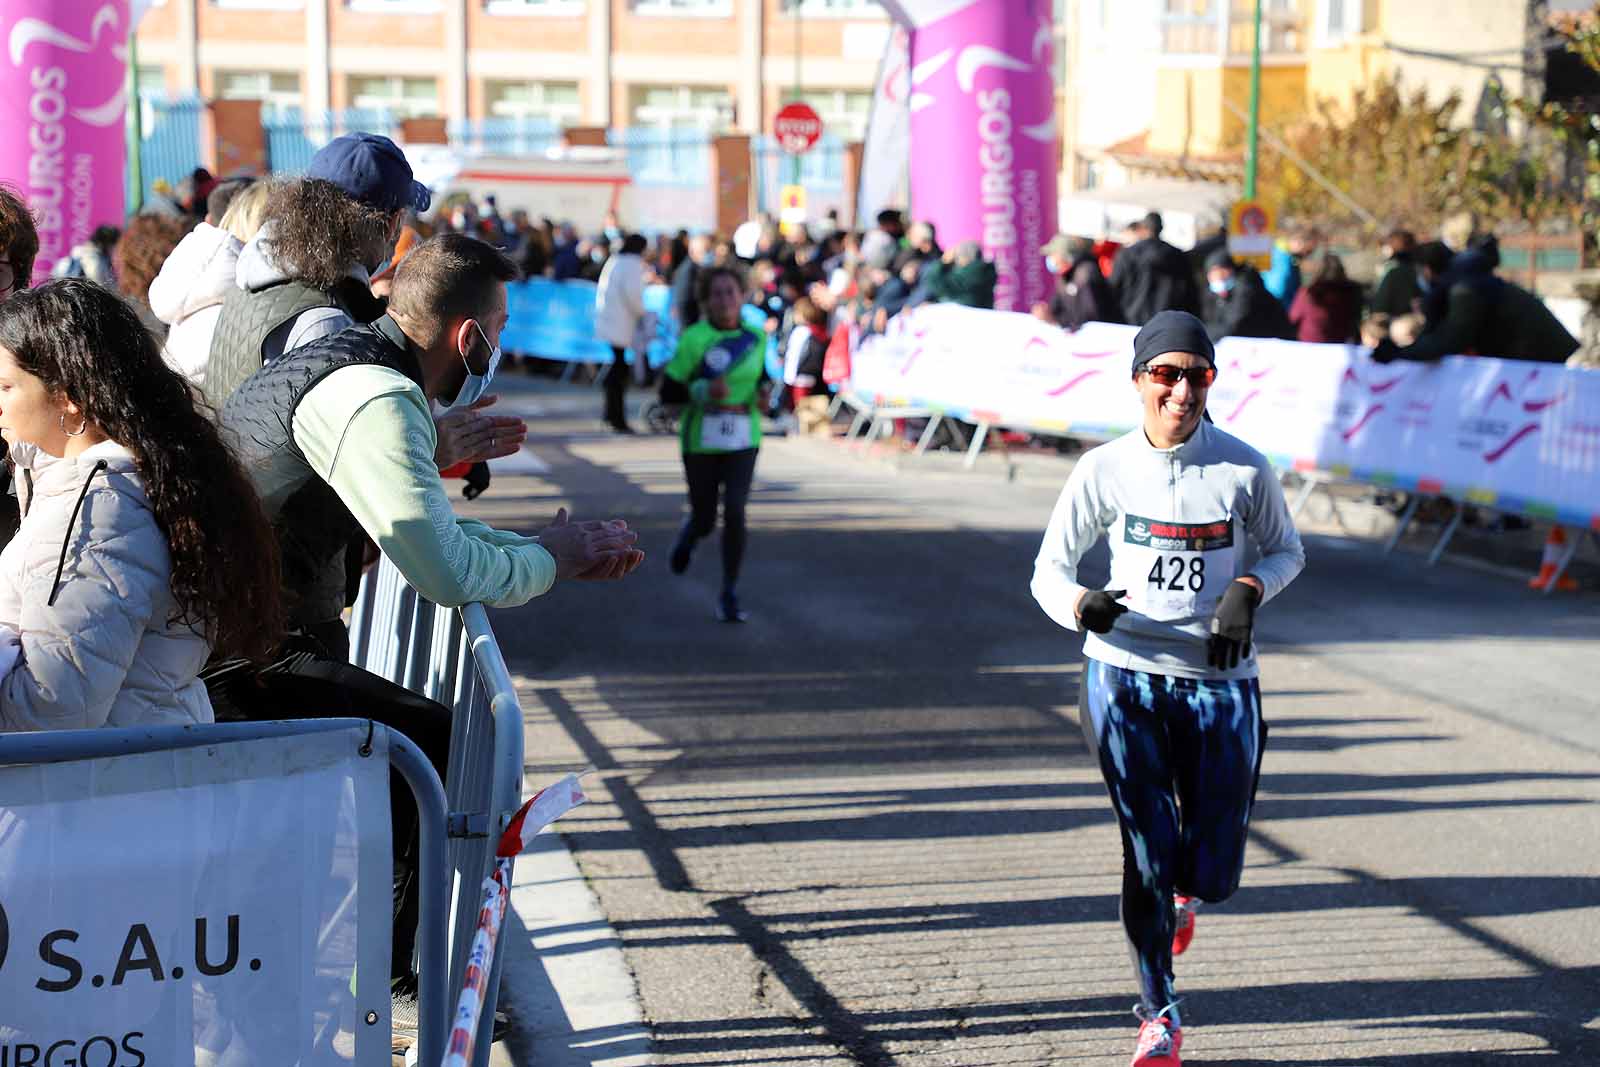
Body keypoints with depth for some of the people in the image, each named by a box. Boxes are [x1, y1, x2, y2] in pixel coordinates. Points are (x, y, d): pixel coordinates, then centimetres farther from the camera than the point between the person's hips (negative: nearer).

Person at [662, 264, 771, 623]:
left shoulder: (756, 337, 0)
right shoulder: (693, 339, -13)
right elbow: (668, 394, -11)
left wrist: (764, 392, -1)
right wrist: (704, 391, -27)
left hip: (742, 441, 2)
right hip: (701, 441, -2)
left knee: (735, 513, -15)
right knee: (704, 520, 10)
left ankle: (729, 596, 0)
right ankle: (688, 537, 49)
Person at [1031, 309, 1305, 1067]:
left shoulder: (1244, 469, -5)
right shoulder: (1105, 470, -5)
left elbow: (1286, 551, 11)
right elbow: (1048, 571, 0)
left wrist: (1248, 590, -10)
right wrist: (1081, 605, -23)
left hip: (1220, 683, 1)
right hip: (1125, 677, -1)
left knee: (1213, 876, 2)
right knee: (1146, 854, -7)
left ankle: (1180, 890, 42)